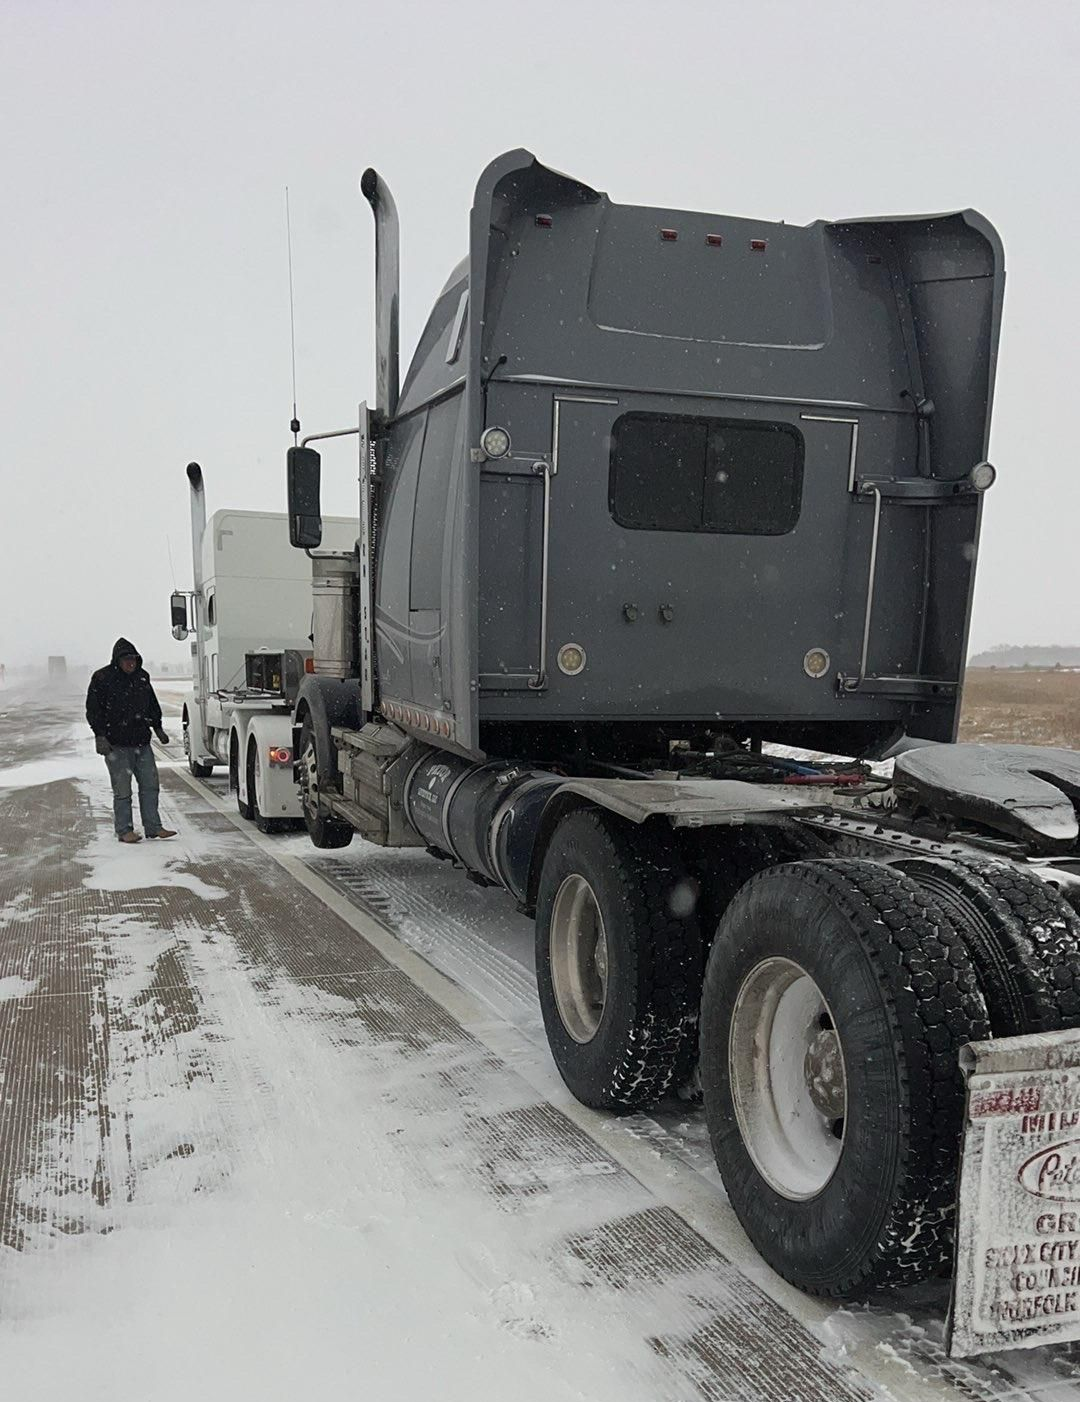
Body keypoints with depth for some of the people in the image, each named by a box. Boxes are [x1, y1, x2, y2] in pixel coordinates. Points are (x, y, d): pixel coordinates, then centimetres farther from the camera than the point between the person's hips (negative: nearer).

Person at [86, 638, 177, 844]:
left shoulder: (142, 676, 11)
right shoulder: (102, 678, -6)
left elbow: (152, 704, 23)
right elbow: (93, 709, -7)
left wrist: (158, 728, 18)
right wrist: (100, 736, -14)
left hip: (142, 742, 6)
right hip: (116, 744, -6)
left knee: (150, 785, 7)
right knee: (122, 790, -1)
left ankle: (153, 827, 14)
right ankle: (124, 830, 8)